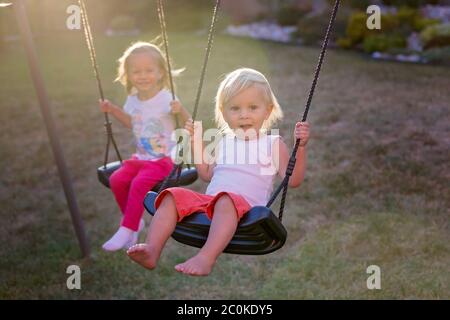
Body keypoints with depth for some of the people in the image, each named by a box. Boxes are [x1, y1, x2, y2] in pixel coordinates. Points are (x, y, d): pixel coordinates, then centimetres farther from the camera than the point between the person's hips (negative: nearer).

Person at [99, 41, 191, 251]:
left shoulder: (166, 99, -15)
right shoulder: (133, 100, 5)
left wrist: (180, 111, -36)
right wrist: (113, 110, 15)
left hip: (164, 158, -7)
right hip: (141, 157, 7)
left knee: (139, 183, -28)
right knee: (116, 180, -13)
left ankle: (126, 229, -12)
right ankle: (135, 221, 7)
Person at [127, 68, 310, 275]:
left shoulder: (273, 144, 9)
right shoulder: (223, 143, 24)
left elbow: (293, 180, 0)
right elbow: (207, 174, 29)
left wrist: (301, 147, -12)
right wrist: (197, 142, 26)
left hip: (246, 206, -5)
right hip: (208, 202, 5)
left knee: (226, 200, -39)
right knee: (172, 196, -16)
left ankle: (206, 258, -53)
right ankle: (151, 250, -26)